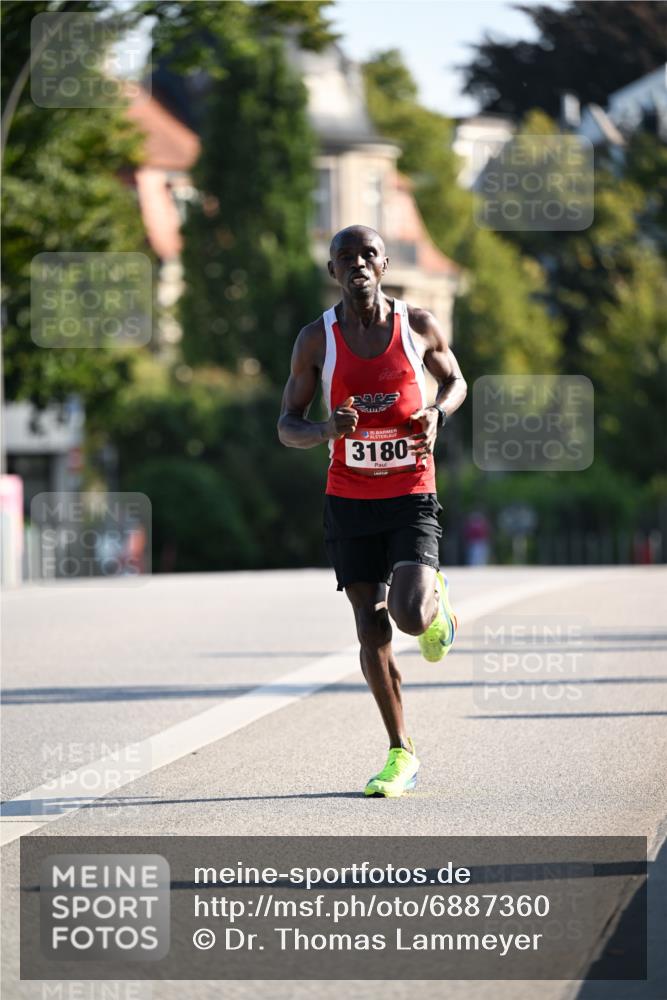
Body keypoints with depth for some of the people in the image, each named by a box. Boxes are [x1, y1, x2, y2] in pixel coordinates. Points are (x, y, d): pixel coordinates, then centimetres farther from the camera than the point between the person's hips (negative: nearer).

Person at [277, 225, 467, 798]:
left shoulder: (418, 326, -2)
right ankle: (401, 754, 15)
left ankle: (437, 602, 20)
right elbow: (287, 426, 1)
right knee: (372, 632, 1)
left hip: (412, 498, -1)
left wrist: (438, 414, -8)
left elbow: (454, 380, 15)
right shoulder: (317, 340, -3)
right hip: (349, 499, 1)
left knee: (411, 616, -19)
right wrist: (326, 431, -22)